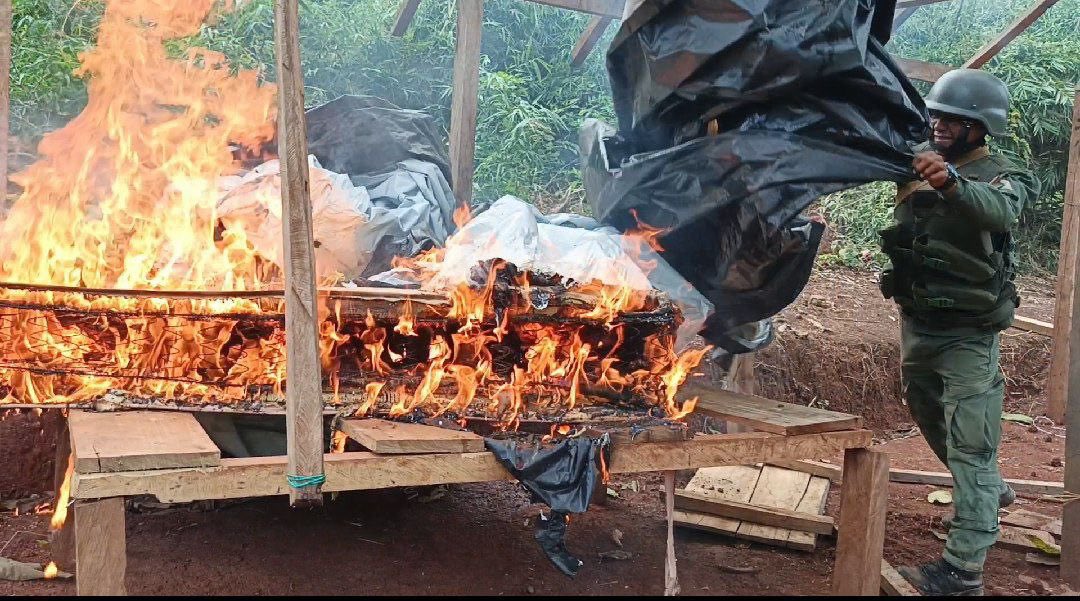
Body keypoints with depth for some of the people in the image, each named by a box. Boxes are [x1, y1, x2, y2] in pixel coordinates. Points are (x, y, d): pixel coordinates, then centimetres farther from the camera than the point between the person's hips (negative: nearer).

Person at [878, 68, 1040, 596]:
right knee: (931, 418, 24)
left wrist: (951, 182, -53)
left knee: (969, 443, -8)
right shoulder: (917, 158, 4)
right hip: (916, 322, 7)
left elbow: (1001, 213, -35)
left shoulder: (1001, 175, -14)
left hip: (968, 333, -7)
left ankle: (963, 571, -8)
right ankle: (990, 491, 49)